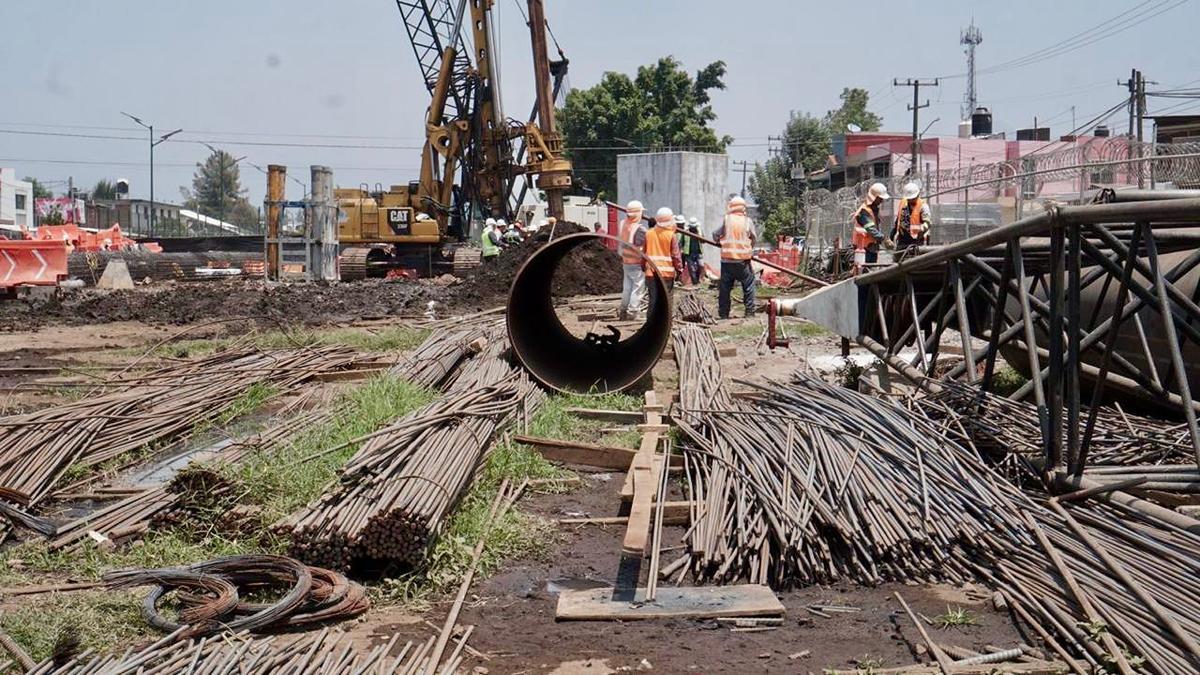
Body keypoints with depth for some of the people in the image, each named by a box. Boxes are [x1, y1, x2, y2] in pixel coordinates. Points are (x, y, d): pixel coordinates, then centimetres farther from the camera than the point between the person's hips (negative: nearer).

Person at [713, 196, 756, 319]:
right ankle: (750, 312, 5)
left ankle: (723, 314, 10)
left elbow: (715, 235, 0)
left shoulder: (726, 219, -3)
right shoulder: (748, 221, -1)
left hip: (727, 259, 1)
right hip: (743, 259, -1)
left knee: (724, 288, 8)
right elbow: (753, 239, 3)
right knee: (748, 286, 9)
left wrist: (720, 242, 22)